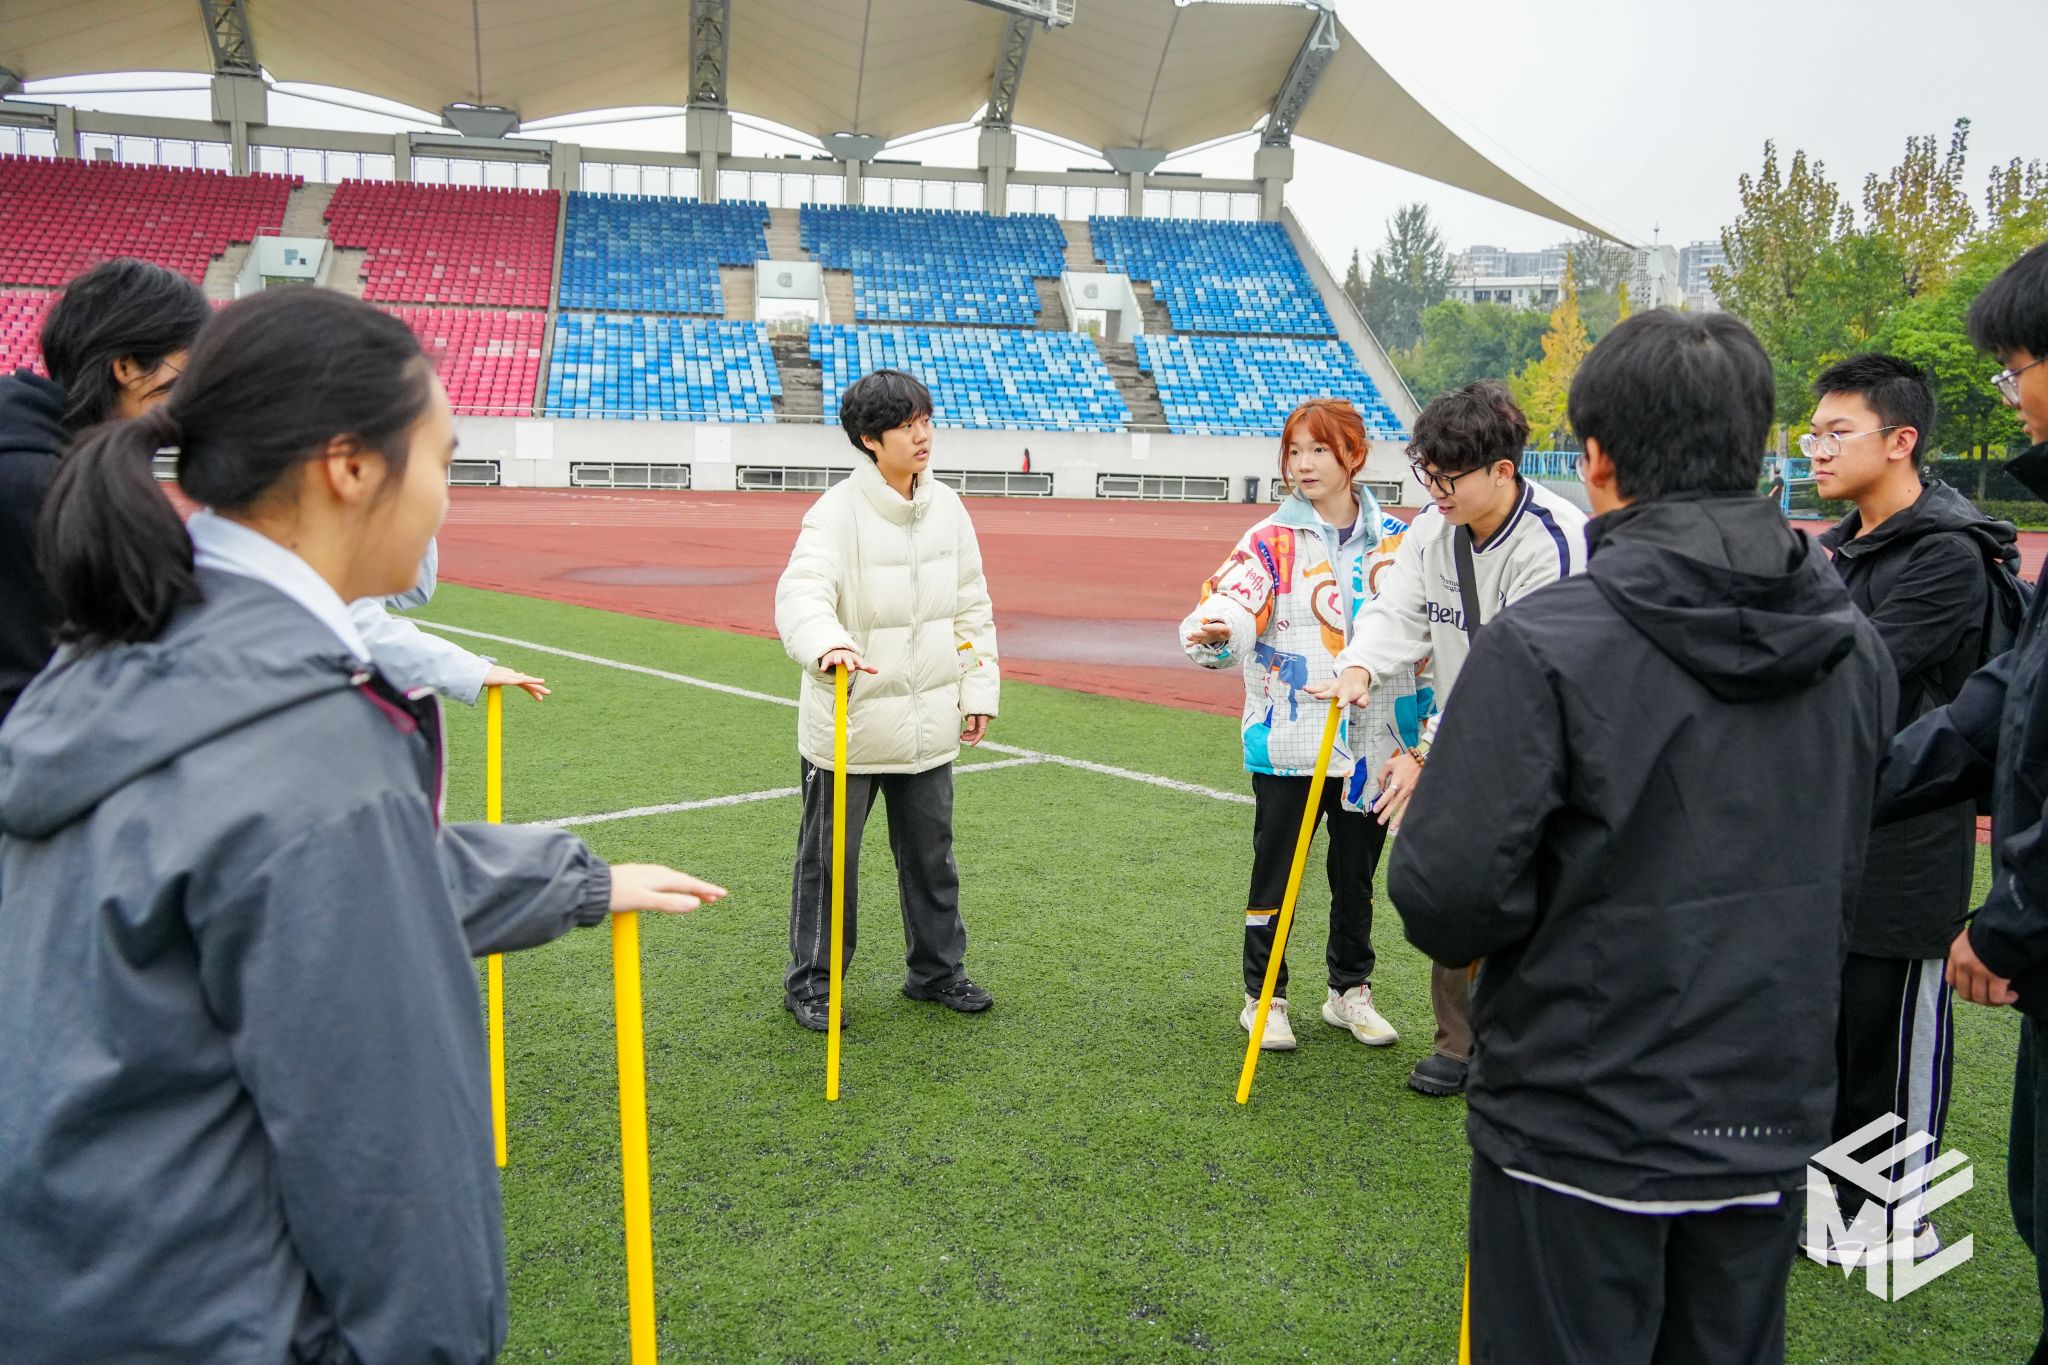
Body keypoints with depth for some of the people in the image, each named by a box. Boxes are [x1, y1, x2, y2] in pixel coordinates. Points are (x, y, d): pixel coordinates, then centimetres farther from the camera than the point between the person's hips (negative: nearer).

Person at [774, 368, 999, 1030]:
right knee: (828, 859, 9)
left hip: (928, 725, 5)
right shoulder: (839, 511, -16)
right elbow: (802, 592, -32)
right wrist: (826, 644, -53)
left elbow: (973, 607, 11)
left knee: (931, 854, 17)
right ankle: (810, 982, 25)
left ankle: (936, 969, 35)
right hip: (848, 724, -5)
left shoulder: (946, 507, 3)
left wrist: (978, 690, 9)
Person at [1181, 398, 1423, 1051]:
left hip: (1372, 744, 3)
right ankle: (1264, 998, 22)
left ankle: (1350, 991, 32)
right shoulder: (1271, 541, -5)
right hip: (1286, 742, -3)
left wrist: (1428, 729, 12)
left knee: (1357, 875, 16)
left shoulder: (1396, 541, 5)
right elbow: (1232, 601, -22)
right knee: (1275, 872, 7)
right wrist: (1215, 631, -46)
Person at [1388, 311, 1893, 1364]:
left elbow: (1446, 899, -22)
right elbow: (1838, 881, 10)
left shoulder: (1544, 645, -21)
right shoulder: (1853, 648, -1)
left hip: (1579, 1136, -5)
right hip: (1771, 1127, 6)